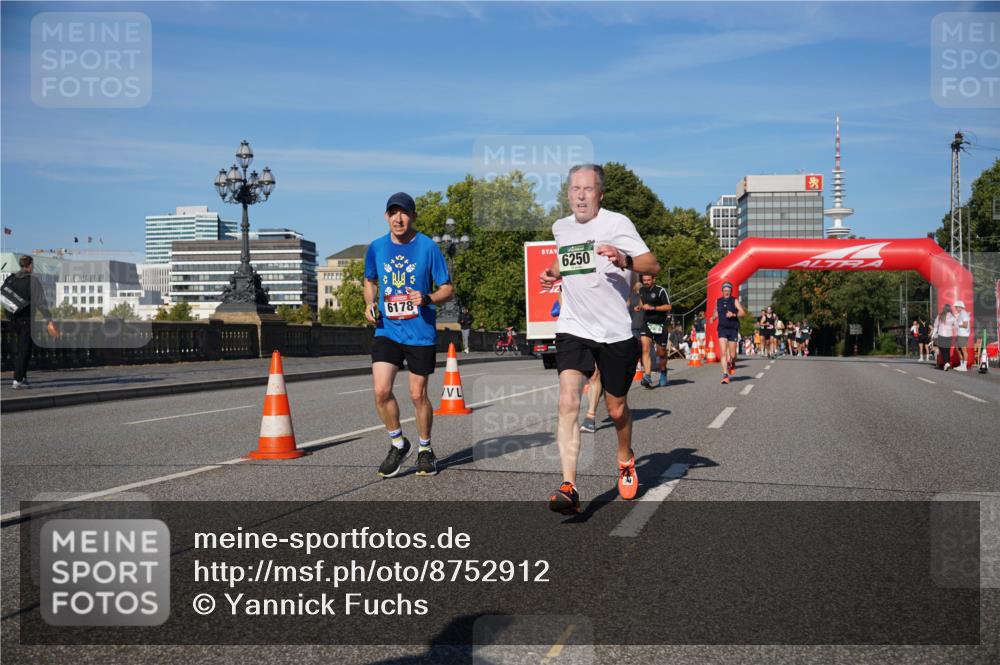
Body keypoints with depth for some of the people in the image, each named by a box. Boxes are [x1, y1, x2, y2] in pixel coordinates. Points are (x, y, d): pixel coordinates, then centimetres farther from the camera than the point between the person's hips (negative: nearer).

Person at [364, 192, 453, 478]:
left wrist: (427, 299, -21)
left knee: (418, 395, 5)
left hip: (421, 333, -2)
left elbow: (447, 288, -1)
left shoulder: (428, 247, -6)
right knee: (381, 391, -11)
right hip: (387, 330, 2)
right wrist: (370, 304, 2)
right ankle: (398, 444, 13)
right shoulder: (376, 248, 4)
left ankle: (425, 449, 27)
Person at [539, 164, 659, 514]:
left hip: (615, 331, -3)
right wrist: (554, 273, 9)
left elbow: (653, 265, -15)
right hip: (573, 329, 3)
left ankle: (626, 460, 44)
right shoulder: (560, 227, 9)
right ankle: (569, 488, -22)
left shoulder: (616, 223, -8)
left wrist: (624, 260, -34)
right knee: (568, 401, -19)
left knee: (616, 409, 12)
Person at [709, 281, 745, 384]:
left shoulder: (734, 301, 0)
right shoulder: (718, 301, 9)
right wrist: (713, 318, 2)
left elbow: (742, 312, -9)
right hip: (722, 329, 1)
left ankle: (732, 364, 40)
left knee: (732, 354, 4)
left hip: (733, 329, -1)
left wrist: (733, 315, -26)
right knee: (723, 352, -13)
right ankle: (725, 375, -14)